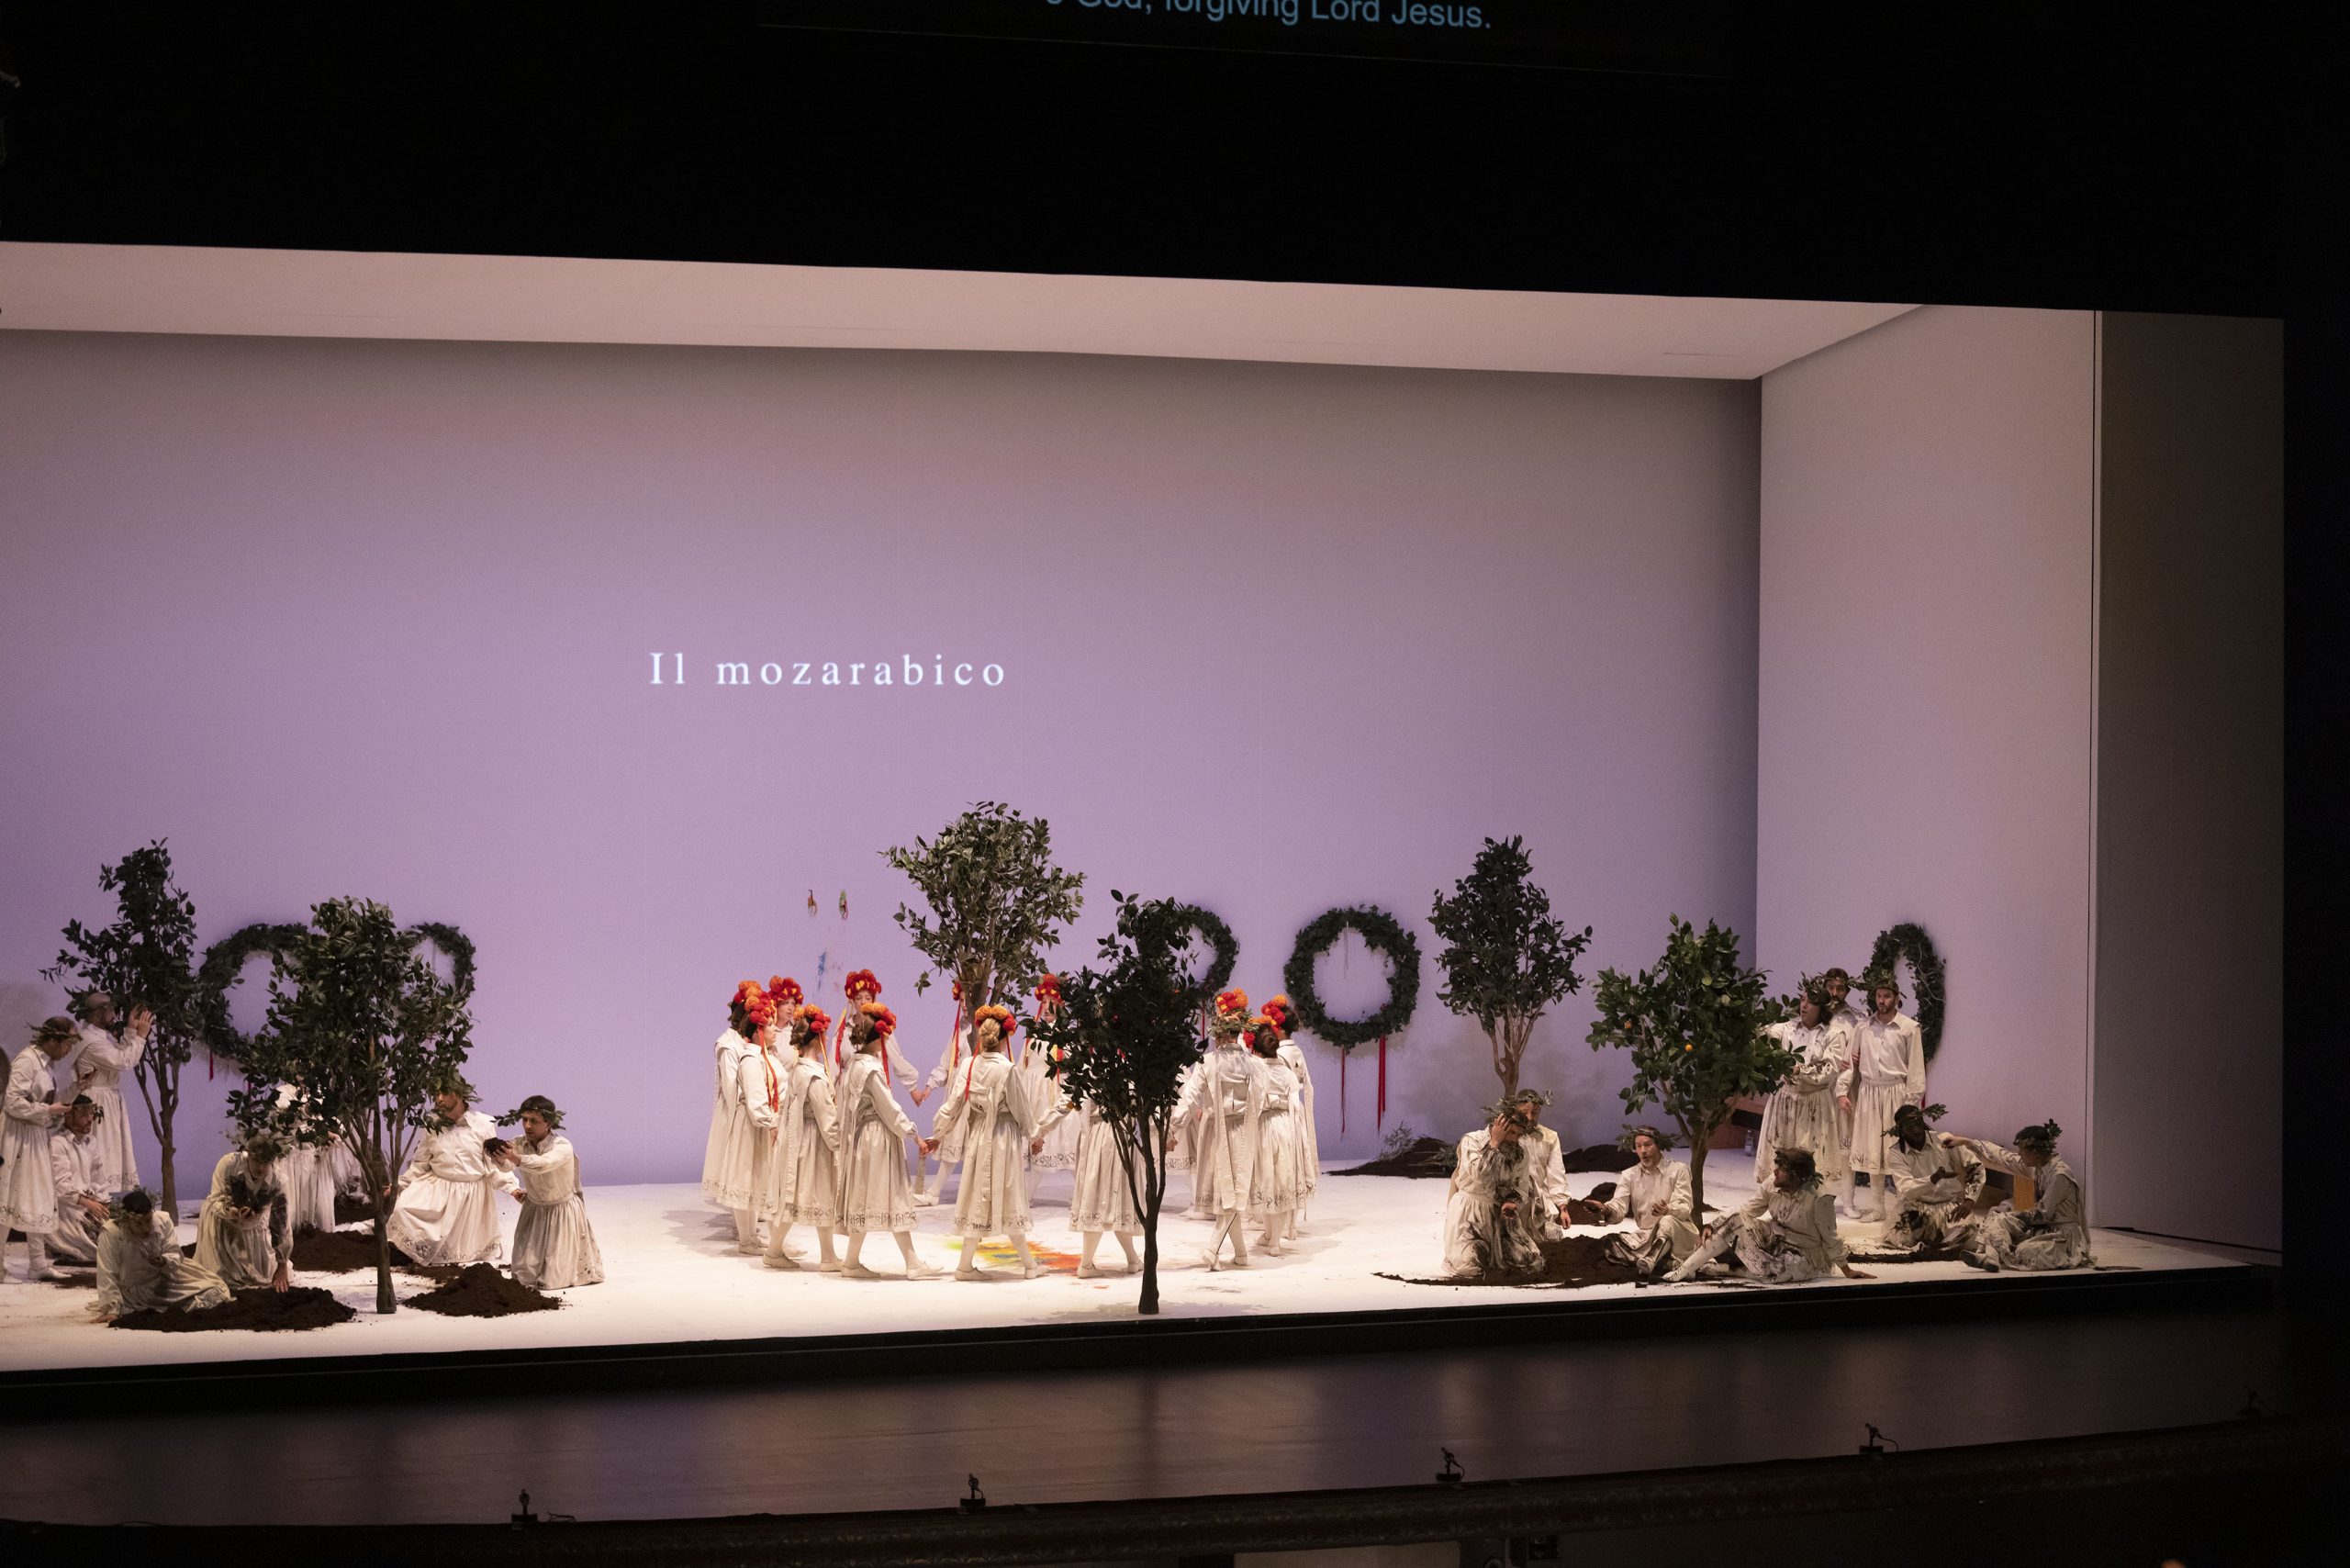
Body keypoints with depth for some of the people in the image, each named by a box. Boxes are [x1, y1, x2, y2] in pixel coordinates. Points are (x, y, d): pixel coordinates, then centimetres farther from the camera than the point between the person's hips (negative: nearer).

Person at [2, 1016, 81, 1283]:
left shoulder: (49, 1063, 11)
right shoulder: (26, 1060, -16)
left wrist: (60, 1111, 4)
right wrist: (48, 1110, -15)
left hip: (38, 1138, 9)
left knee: (39, 1201, 10)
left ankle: (38, 1264, 15)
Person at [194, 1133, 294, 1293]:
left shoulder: (277, 1182, -29)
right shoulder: (228, 1163, -33)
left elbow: (282, 1225, -23)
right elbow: (216, 1201, -25)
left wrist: (282, 1268, -19)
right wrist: (231, 1212, -50)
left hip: (254, 1227, 1)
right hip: (223, 1222, -1)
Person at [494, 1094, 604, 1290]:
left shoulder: (563, 1147, -25)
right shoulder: (520, 1145, -8)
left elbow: (544, 1164, -45)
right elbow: (507, 1167, -25)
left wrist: (516, 1158, -60)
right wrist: (501, 1159, -49)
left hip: (562, 1213, -4)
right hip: (534, 1211, 4)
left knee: (554, 1278, -2)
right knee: (525, 1276, 7)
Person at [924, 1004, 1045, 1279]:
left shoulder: (968, 1066, -4)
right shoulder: (1007, 1070, -16)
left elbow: (953, 1104, 0)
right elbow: (1021, 1107, -7)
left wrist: (938, 1135, 13)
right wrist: (1032, 1136, 10)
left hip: (977, 1137, 4)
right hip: (1004, 1138, -4)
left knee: (978, 1198, 12)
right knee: (1008, 1200, 4)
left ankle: (966, 1264, 13)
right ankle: (1029, 1264, 13)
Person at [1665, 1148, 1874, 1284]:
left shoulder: (1818, 1199, -27)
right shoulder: (1774, 1185, -9)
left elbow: (1830, 1238, -16)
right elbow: (1746, 1211, -5)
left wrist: (1847, 1271, -9)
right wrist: (1715, 1227, -16)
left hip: (1804, 1255, -6)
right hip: (1774, 1239, 6)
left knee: (1768, 1271, -35)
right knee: (1738, 1222, -17)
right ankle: (1685, 1268, -14)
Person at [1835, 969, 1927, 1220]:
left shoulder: (1909, 1028, -2)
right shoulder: (1864, 1027, 8)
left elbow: (1915, 1069, -3)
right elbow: (1849, 1061, 11)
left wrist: (1912, 1103, -8)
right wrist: (1842, 1091, 2)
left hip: (1896, 1093, -3)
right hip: (1868, 1093, 3)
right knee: (1872, 1151, 6)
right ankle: (1877, 1207, 12)